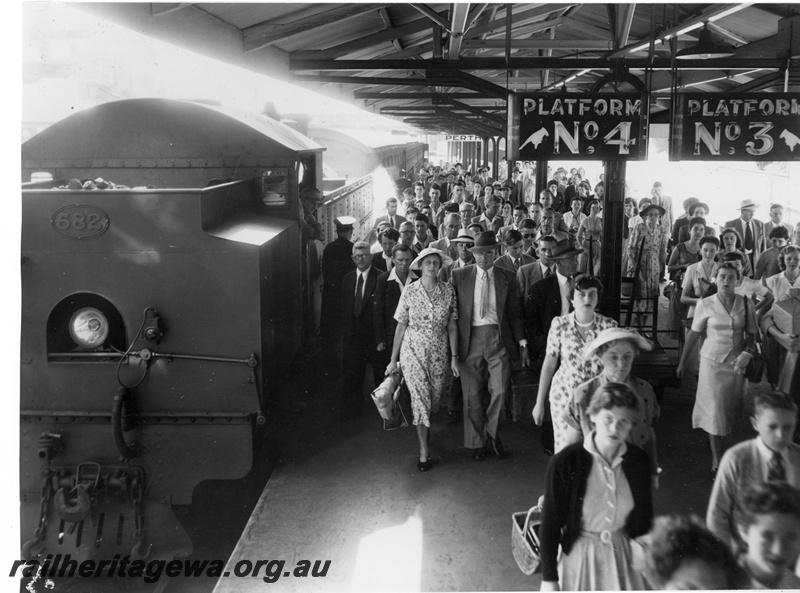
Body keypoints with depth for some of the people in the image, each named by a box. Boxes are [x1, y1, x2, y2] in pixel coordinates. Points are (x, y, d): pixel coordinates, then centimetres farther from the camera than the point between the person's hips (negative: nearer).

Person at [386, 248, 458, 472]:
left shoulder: (448, 291, -1)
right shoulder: (409, 291, -5)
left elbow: (451, 326, 2)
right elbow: (401, 327, -1)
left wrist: (453, 357, 0)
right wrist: (393, 359, 1)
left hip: (439, 352, 2)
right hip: (413, 350, -2)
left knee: (435, 397, 9)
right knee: (420, 398, -6)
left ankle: (424, 427, 40)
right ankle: (424, 450, 4)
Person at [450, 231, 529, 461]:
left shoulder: (507, 278, 6)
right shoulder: (459, 276, 2)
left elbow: (514, 313, 10)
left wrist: (522, 342, 3)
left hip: (498, 338, 1)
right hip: (470, 339, 0)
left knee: (500, 390, -8)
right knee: (472, 395, 6)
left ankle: (493, 432, 20)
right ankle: (477, 442, 24)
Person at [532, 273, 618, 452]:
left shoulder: (608, 326, -6)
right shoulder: (560, 325, -6)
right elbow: (549, 365, 0)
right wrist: (539, 403, 4)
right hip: (564, 397, 0)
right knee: (565, 449, 3)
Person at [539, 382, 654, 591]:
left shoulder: (640, 461, -8)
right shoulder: (564, 462, -19)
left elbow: (644, 518, 7)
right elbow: (550, 524, -11)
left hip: (624, 556, 3)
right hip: (579, 556, -3)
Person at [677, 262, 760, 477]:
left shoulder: (746, 304, -2)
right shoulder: (705, 304, -6)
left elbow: (751, 335, 5)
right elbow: (693, 334, 1)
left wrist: (747, 353, -14)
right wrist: (682, 362, 4)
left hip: (737, 363, 2)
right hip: (713, 361, -2)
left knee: (732, 409, 11)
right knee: (714, 410, -2)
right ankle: (716, 460, 3)